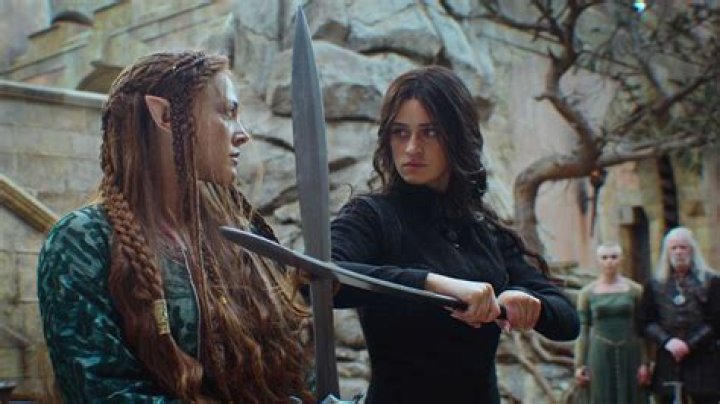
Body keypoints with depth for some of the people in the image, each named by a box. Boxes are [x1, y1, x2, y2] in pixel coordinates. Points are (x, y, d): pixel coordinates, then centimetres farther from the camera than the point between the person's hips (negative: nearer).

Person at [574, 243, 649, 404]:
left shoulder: (635, 290, 4)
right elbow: (583, 331, 4)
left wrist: (644, 363, -4)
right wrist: (579, 364, -1)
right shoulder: (587, 292, 4)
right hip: (600, 356, 0)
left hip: (629, 355, 0)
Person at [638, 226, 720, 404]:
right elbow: (646, 322, 7)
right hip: (668, 363, 2)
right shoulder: (655, 285, 11)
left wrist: (690, 344, -12)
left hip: (703, 362, -2)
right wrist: (667, 341, -10)